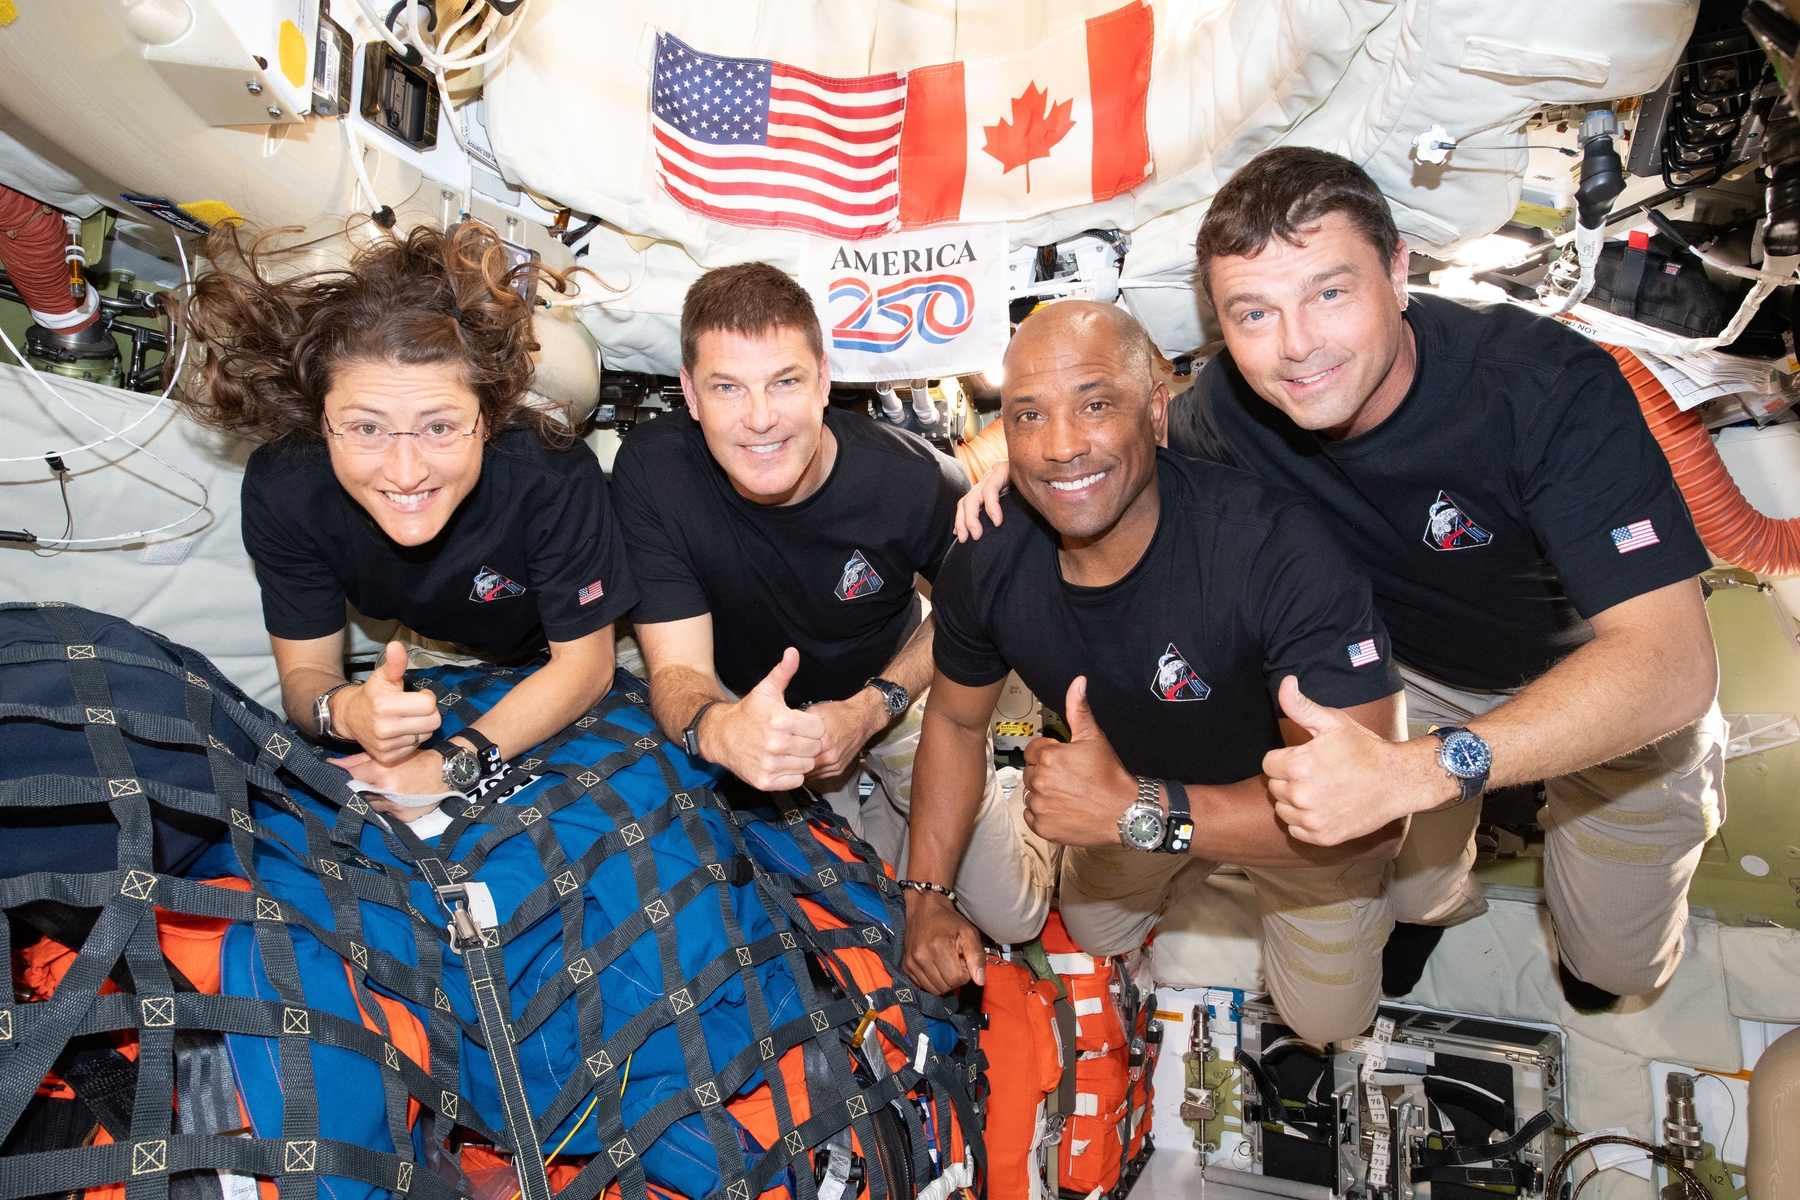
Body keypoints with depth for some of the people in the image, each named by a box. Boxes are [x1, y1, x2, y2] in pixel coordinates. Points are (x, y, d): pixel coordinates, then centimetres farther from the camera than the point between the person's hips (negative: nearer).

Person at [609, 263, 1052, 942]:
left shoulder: (915, 482, -29)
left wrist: (871, 709, -21)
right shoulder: (652, 472, -28)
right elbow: (677, 670, -26)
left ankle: (874, 832, 29)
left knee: (1015, 914, 0)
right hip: (742, 700, 0)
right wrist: (718, 730, -52)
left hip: (888, 690, 0)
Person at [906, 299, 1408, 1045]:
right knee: (1092, 939, 24)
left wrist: (1140, 813, -48)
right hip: (1134, 787, 4)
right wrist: (928, 896, -12)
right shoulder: (986, 564, -24)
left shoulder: (1278, 550, -41)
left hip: (1304, 808, -3)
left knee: (1326, 1018, 7)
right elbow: (955, 719, -5)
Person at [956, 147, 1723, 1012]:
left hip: (1620, 696, -2)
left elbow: (1669, 662, -43)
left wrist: (1415, 771, -55)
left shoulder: (1548, 387, -37)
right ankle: (1438, 899, 43)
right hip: (1413, 674, 3)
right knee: (1399, 900, 6)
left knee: (1618, 964, 9)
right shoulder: (1231, 405, -26)